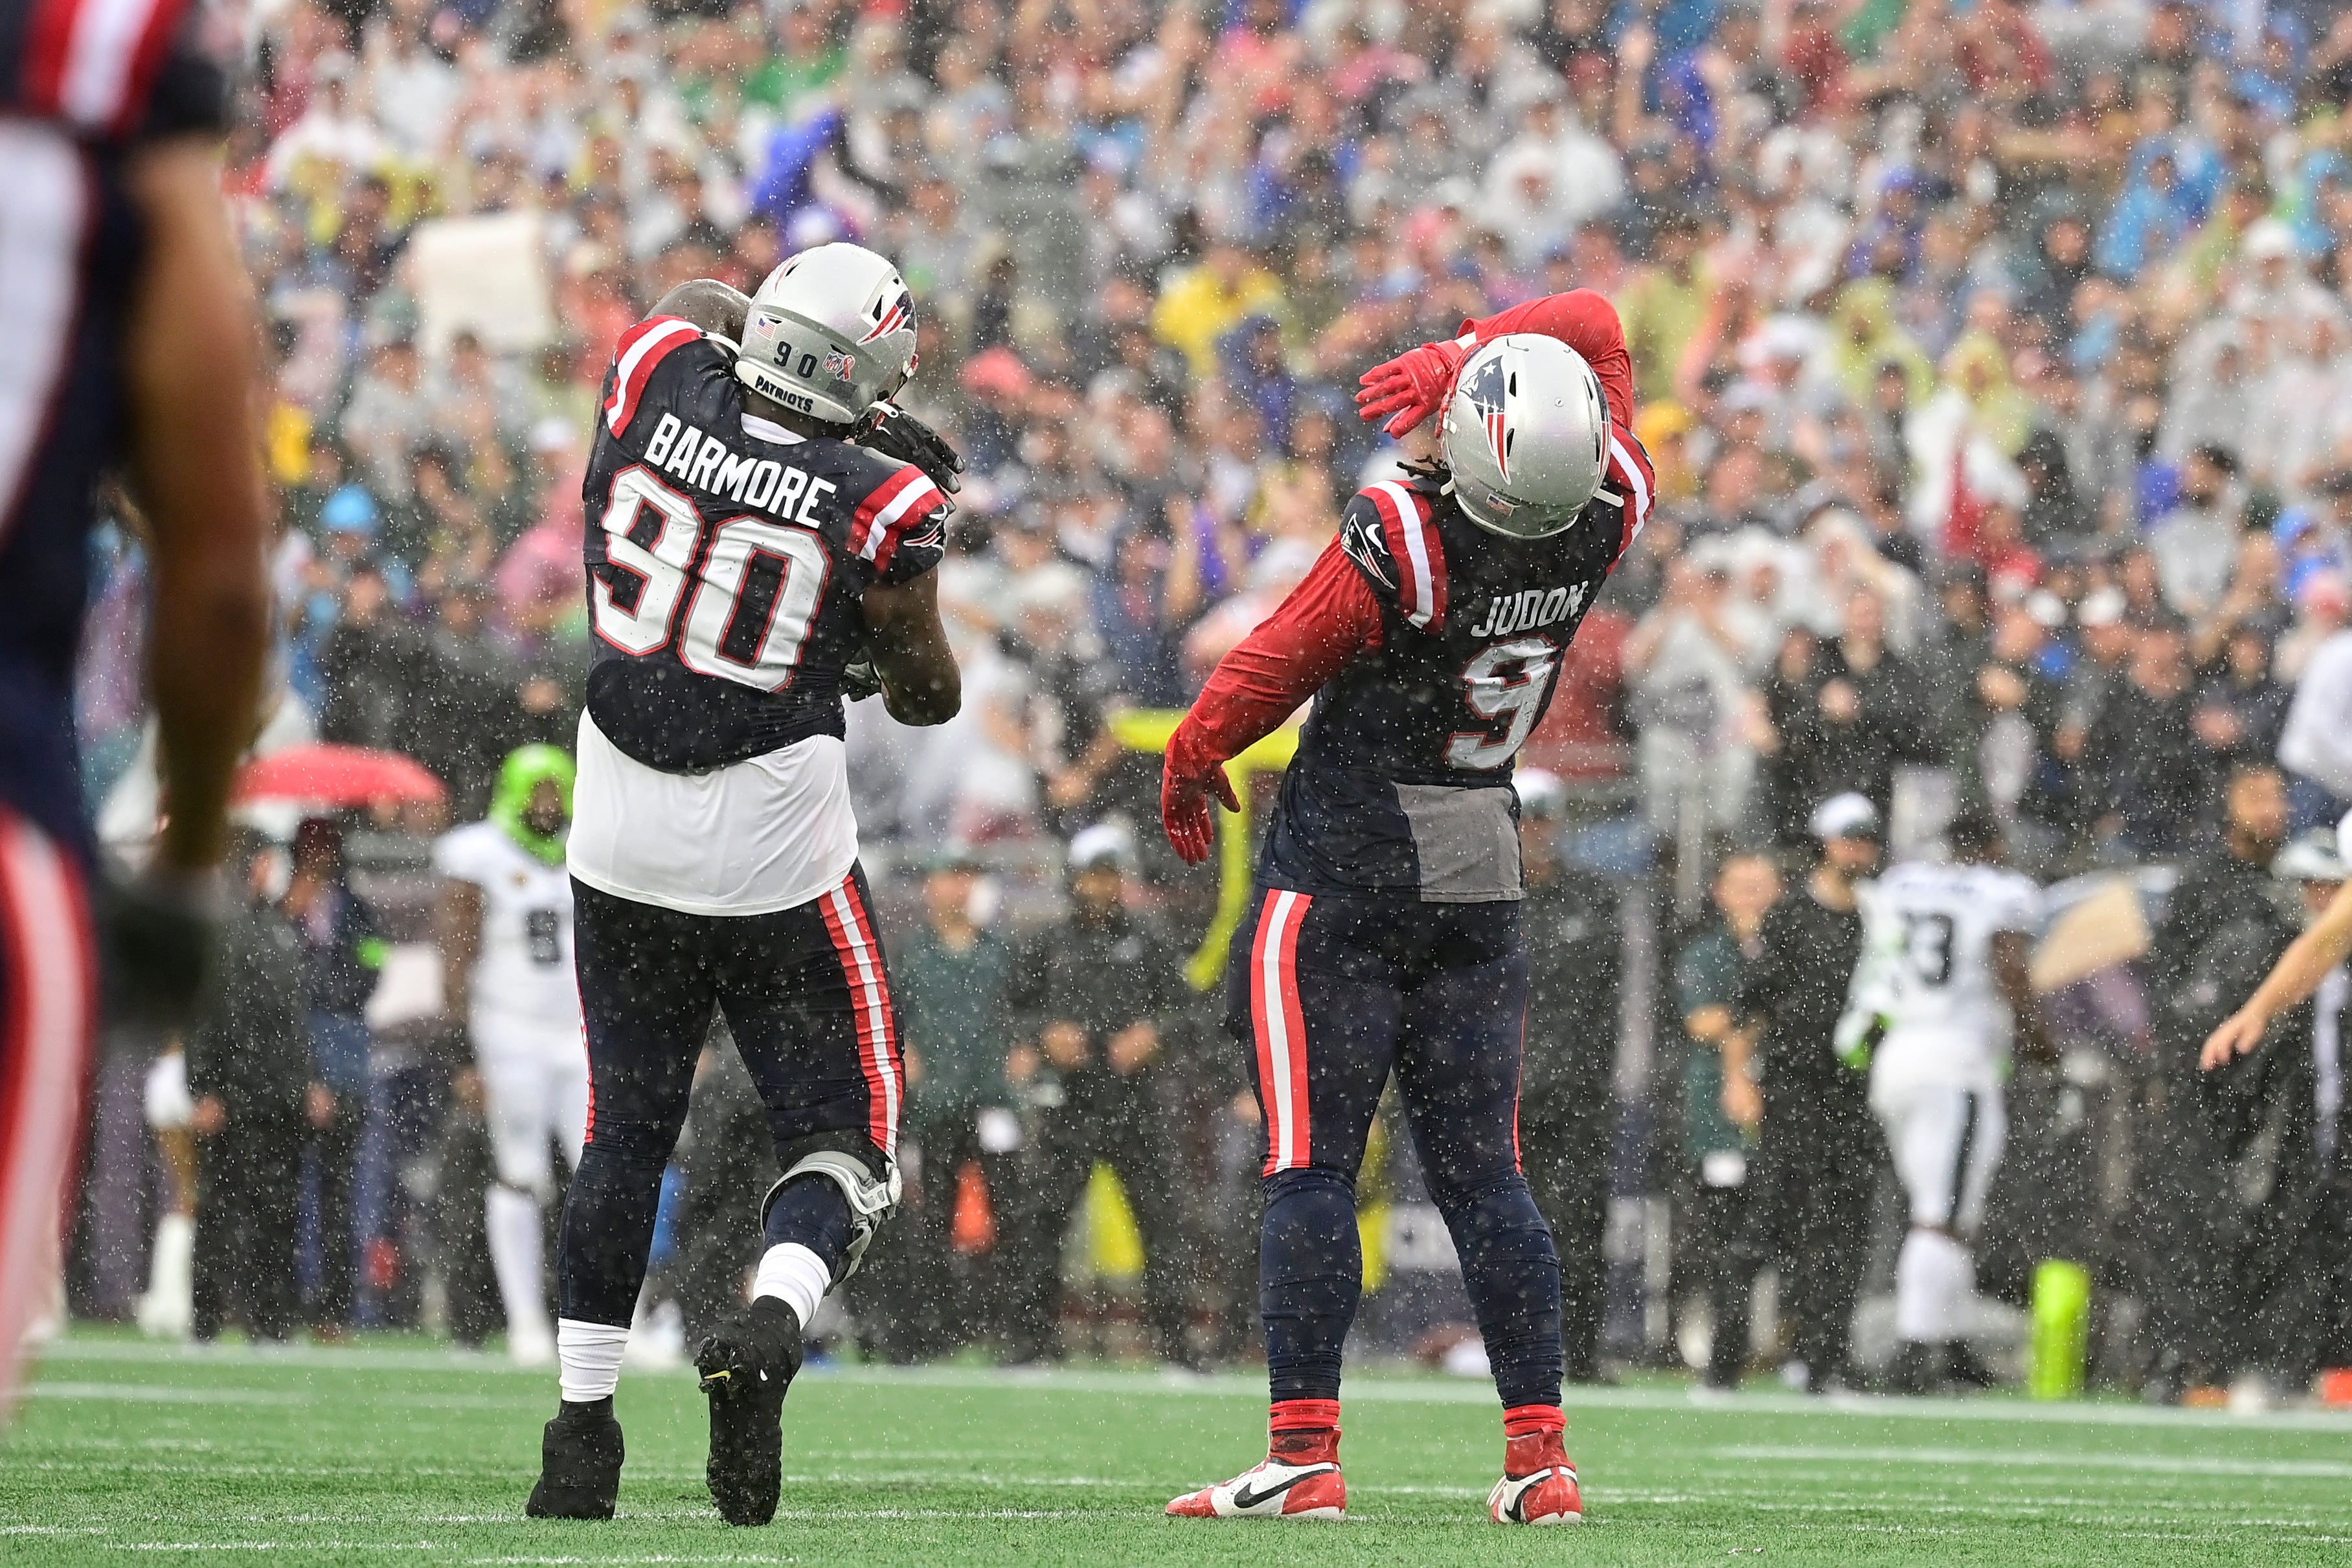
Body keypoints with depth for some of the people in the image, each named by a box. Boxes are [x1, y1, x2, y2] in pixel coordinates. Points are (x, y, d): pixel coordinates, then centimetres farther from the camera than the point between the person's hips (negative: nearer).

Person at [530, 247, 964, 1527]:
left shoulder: (660, 381, -5)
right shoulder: (880, 504, -13)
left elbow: (700, 302, 22)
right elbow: (928, 697, 3)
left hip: (621, 844, 4)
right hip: (775, 851, -4)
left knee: (625, 1133, 16)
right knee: (840, 1138, 8)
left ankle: (582, 1433, 14)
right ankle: (769, 1328, -20)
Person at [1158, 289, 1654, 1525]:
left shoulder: (1401, 539, -23)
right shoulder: (1606, 520, -8)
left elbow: (1273, 667, -8)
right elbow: (1595, 328, 8)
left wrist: (1191, 759, 9)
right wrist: (1456, 357, -1)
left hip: (1344, 863, -5)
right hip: (1481, 867, 5)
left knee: (1311, 1166, -3)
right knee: (1480, 1172, 8)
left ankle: (1305, 1454, -8)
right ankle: (1539, 1455, 3)